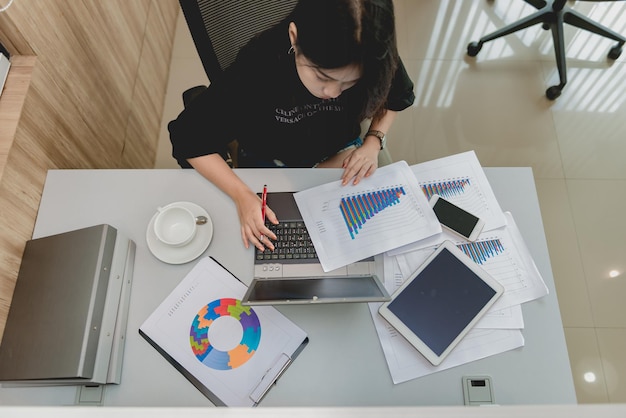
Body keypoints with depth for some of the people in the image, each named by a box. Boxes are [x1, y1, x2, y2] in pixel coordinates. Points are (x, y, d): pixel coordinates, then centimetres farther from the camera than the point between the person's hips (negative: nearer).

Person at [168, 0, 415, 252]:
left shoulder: (377, 63, -27)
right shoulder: (256, 69, -35)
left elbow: (398, 97, 0)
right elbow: (190, 140, -24)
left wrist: (373, 142, -17)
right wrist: (242, 195, -35)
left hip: (340, 153, 2)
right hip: (271, 164, -1)